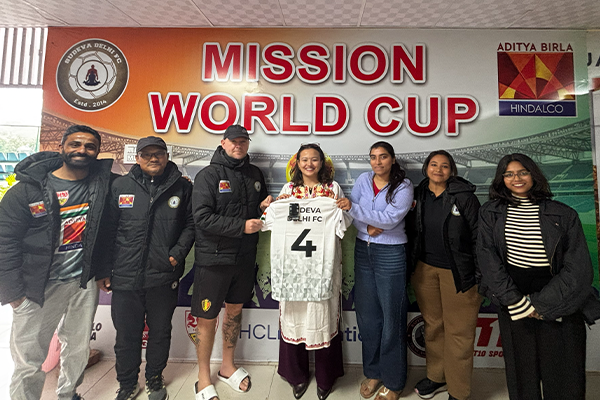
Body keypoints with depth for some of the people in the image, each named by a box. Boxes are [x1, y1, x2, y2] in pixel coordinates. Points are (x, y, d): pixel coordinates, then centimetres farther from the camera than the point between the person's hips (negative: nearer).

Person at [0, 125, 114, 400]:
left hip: (85, 284, 3)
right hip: (37, 287, -2)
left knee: (78, 351, 18)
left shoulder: (103, 182, -2)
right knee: (29, 361, 7)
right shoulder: (28, 188, -7)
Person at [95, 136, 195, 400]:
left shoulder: (182, 187, 0)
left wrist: (177, 254, -8)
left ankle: (154, 379, 40)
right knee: (126, 335, 15)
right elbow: (107, 230, 4)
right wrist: (103, 270, 4)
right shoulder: (120, 186, 2)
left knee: (160, 332, 16)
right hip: (125, 277, 1)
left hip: (164, 277, 0)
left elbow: (190, 224, 3)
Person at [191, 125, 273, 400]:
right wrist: (241, 226, -21)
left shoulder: (255, 174, 8)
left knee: (235, 310, 19)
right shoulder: (208, 175, -9)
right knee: (208, 318, 7)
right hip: (213, 257, -5)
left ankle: (227, 367, 41)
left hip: (245, 256, 5)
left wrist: (264, 206, -5)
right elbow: (202, 217, -17)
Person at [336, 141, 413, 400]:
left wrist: (354, 208, -24)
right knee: (366, 314, 13)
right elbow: (350, 212, 3)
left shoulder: (403, 187, -7)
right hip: (363, 250, 4)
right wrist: (367, 226, -15)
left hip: (390, 254, -4)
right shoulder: (363, 180, 5)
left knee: (391, 317, 6)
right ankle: (373, 372, 34)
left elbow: (390, 218, -19)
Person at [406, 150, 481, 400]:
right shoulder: (418, 195, 2)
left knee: (458, 332, 7)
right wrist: (412, 265, 7)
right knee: (432, 325, 18)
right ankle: (436, 376, 38)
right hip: (425, 269, 4)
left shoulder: (464, 196, -9)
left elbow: (478, 235, -7)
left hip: (457, 272, -3)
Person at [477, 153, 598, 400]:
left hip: (559, 305, 0)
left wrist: (543, 305, -11)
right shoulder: (490, 213, 2)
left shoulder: (563, 214, 2)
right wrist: (518, 303, -10)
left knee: (564, 376, 7)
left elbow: (579, 268, -2)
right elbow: (488, 259, -5)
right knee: (520, 370, 9)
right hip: (513, 302, 0)